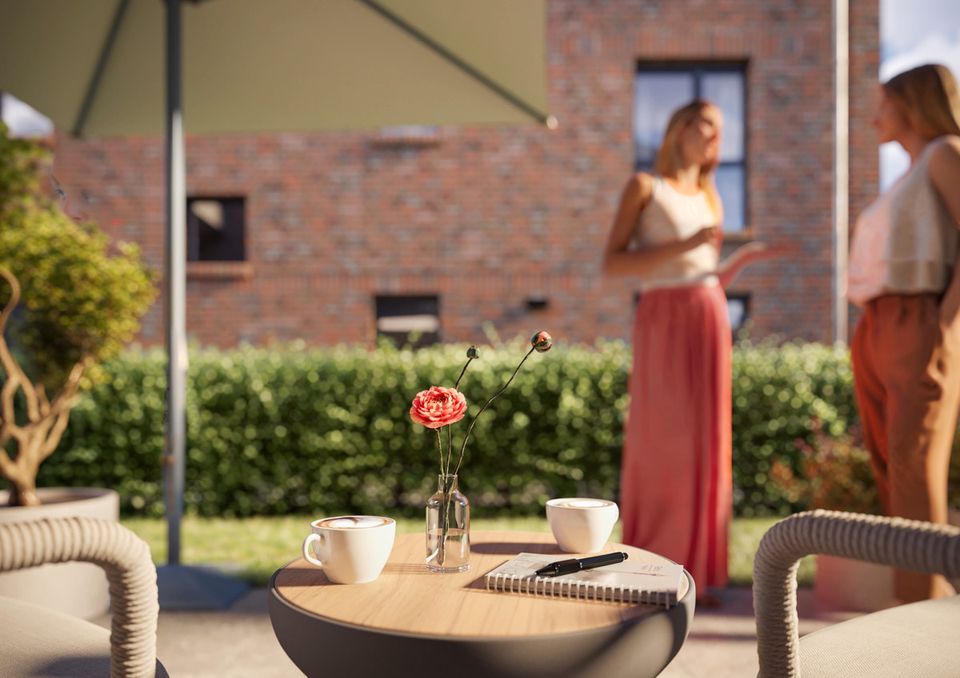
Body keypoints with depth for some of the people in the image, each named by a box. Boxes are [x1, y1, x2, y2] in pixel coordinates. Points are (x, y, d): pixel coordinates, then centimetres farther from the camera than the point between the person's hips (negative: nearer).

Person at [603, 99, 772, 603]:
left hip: (709, 324, 6)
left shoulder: (709, 202, 22)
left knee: (703, 447, 2)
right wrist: (684, 245, -14)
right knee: (660, 444, -8)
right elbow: (612, 265, -6)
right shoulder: (642, 185, 4)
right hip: (663, 323, -5)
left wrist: (748, 256, 7)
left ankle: (689, 573, 10)